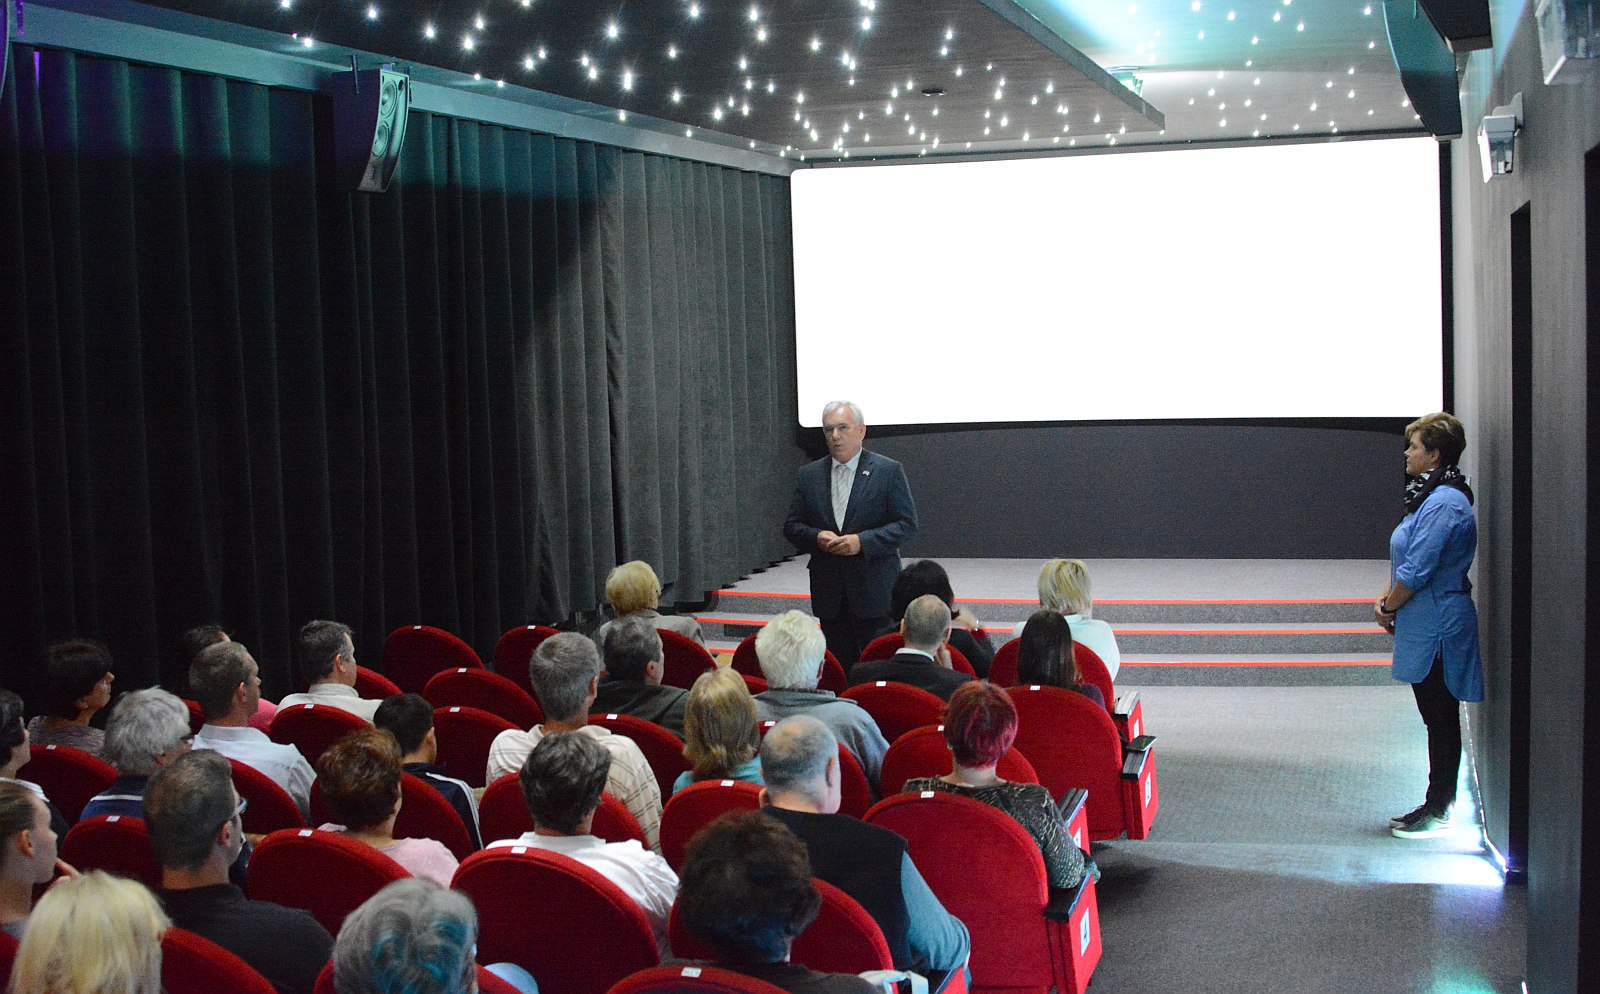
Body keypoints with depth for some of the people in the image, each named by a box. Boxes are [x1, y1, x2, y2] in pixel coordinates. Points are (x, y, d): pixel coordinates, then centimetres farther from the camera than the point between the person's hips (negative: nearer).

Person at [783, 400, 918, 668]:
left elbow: (907, 525, -5)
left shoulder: (888, 471, -2)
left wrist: (862, 541, -18)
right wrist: (816, 537, -11)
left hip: (875, 590, -3)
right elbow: (792, 527, 11)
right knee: (839, 666, 7)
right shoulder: (809, 475, 10)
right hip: (829, 593, 3)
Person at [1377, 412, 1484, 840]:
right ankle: (1438, 806, 22)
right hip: (1427, 626, 10)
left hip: (1437, 626, -10)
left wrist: (1388, 608, -7)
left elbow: (1417, 569, -21)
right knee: (1439, 719, 14)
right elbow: (1408, 562, 20)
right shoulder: (1432, 496, 14)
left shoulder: (1444, 504, -19)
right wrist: (1386, 597, 6)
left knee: (1440, 720, -1)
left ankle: (1438, 812, 7)